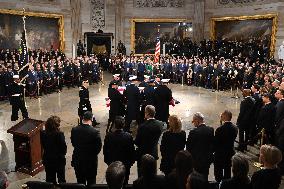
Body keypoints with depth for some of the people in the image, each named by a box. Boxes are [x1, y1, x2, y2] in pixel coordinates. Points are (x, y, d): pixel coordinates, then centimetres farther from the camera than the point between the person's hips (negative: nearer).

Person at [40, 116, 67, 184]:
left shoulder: (43, 133, -10)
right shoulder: (59, 134, -24)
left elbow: (43, 145, 2)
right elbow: (64, 148, -17)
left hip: (47, 160, 4)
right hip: (59, 160, -4)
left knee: (50, 179, 18)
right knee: (61, 178, 16)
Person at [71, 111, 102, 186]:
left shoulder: (74, 130, -11)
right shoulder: (95, 132, -22)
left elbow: (73, 143, 2)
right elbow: (99, 147, -13)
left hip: (77, 160, 3)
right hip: (91, 161, -3)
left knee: (80, 181, 20)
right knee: (91, 182, 15)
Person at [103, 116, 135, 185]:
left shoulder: (108, 136, -17)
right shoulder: (129, 136, -19)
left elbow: (105, 150, -5)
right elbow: (132, 150, -10)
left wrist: (107, 161, 10)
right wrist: (131, 161, 6)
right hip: (125, 164, -1)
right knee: (124, 181, 16)